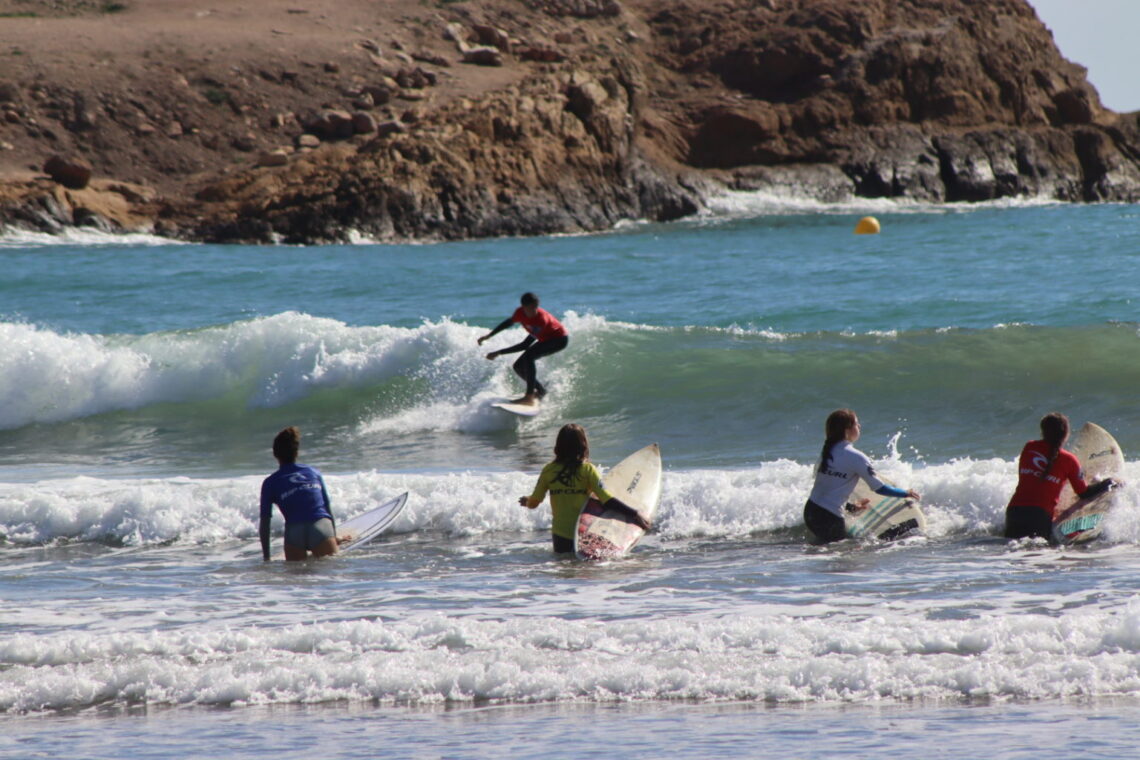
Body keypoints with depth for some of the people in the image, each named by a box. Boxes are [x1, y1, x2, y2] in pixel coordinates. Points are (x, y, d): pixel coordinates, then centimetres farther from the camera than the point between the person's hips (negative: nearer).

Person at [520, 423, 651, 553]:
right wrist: (634, 514, -15)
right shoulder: (587, 469, -9)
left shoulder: (549, 471, 0)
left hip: (560, 535, 3)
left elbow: (533, 503, 7)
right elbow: (607, 500, -17)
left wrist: (526, 501, 30)